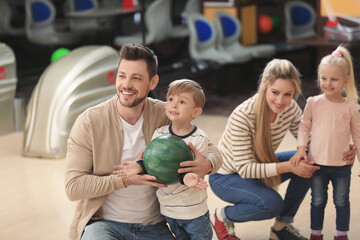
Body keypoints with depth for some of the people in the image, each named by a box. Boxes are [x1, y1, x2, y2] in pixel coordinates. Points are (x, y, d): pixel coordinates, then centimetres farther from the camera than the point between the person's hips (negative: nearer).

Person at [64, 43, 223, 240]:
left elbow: (211, 150, 6)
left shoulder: (163, 115, -1)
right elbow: (73, 187, -12)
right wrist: (125, 179, -21)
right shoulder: (89, 122, -9)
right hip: (104, 223, -3)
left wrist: (207, 165, -19)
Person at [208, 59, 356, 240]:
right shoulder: (241, 117, -33)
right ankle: (221, 217, -3)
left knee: (308, 161, -13)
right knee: (272, 203, -32)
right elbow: (245, 169, -31)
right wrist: (289, 167, -38)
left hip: (259, 166, 7)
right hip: (225, 176, -7)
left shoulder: (290, 108, -14)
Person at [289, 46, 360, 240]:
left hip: (342, 165, 0)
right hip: (317, 163, 0)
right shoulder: (313, 103, -5)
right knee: (318, 201, 11)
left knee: (342, 201, 12)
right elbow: (304, 126, 1)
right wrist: (301, 148, -11)